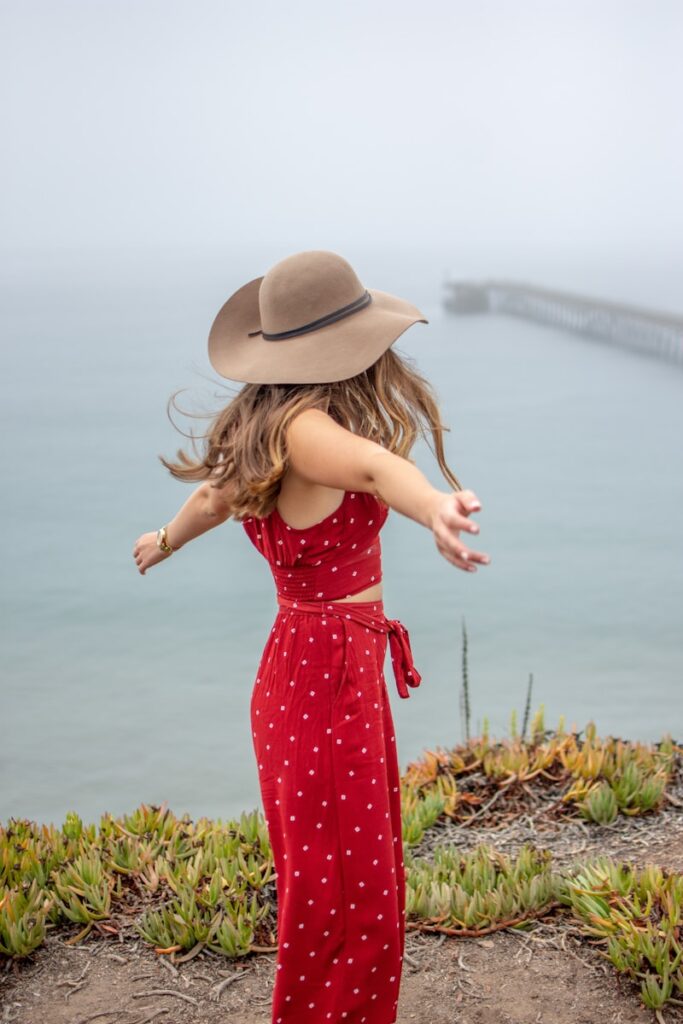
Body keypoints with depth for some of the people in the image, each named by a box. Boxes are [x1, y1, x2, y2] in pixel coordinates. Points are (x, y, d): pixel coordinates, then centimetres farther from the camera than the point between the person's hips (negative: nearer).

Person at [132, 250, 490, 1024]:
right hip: (328, 677, -10)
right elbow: (375, 463, -43)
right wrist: (434, 509, -65)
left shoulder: (262, 428, 8)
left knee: (368, 875, 21)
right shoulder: (304, 428, -20)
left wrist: (166, 541, 48)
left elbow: (213, 497, 28)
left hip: (325, 668, 10)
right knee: (347, 900, 2)